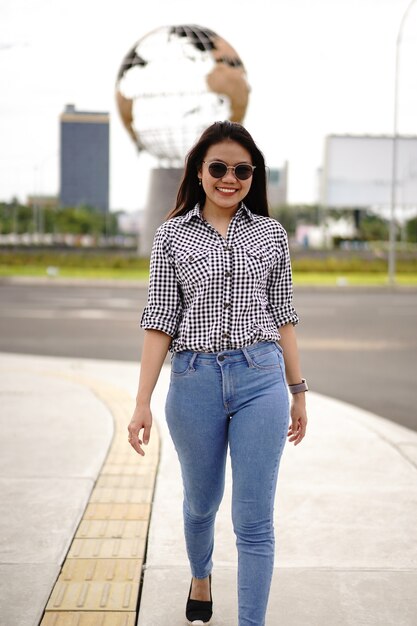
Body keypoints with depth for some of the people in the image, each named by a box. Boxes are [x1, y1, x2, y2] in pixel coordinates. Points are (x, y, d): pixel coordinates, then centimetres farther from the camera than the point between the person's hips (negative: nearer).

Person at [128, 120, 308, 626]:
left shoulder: (271, 233, 6)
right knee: (201, 503, 21)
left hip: (261, 379, 0)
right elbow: (160, 320, 0)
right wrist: (142, 403, -5)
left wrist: (298, 391, 10)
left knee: (254, 521, 0)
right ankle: (200, 579, 51)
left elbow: (282, 315, 10)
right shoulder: (172, 235, 2)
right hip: (194, 380, 1)